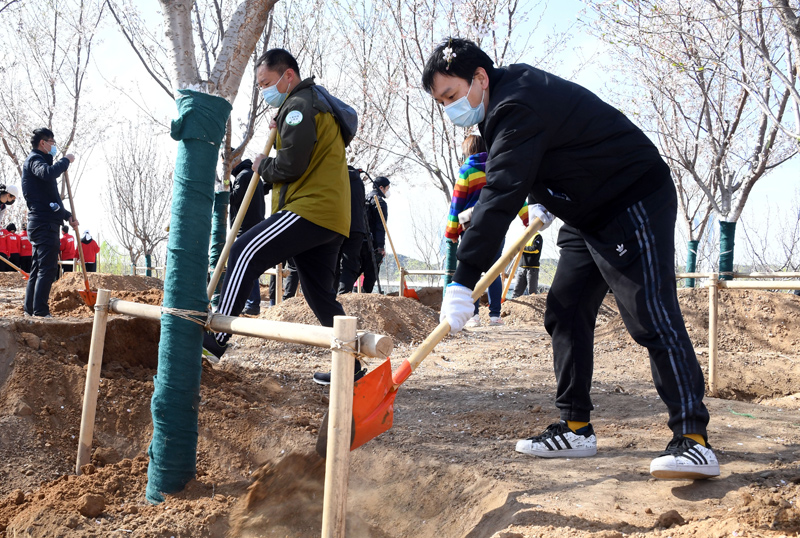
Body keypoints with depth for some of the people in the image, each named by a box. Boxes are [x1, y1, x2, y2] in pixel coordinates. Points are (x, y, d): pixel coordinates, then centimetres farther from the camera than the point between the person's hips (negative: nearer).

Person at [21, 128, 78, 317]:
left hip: (42, 223, 11)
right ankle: (40, 310, -16)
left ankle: (30, 309, 17)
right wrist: (66, 160, -19)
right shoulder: (34, 159, -6)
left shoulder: (39, 160, 25)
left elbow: (51, 198, 32)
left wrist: (67, 215, 29)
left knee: (38, 268, 13)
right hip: (44, 223, -11)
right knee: (48, 268, -13)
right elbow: (47, 173, -33)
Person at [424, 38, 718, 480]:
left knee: (651, 318, -16)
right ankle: (575, 428, 11)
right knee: (564, 312, 6)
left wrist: (463, 282, -35)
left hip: (635, 204, -11)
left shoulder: (517, 106, -25)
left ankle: (694, 440, -13)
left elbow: (500, 196, -33)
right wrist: (541, 201, 11)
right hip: (587, 214, 11)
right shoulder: (505, 102, 9)